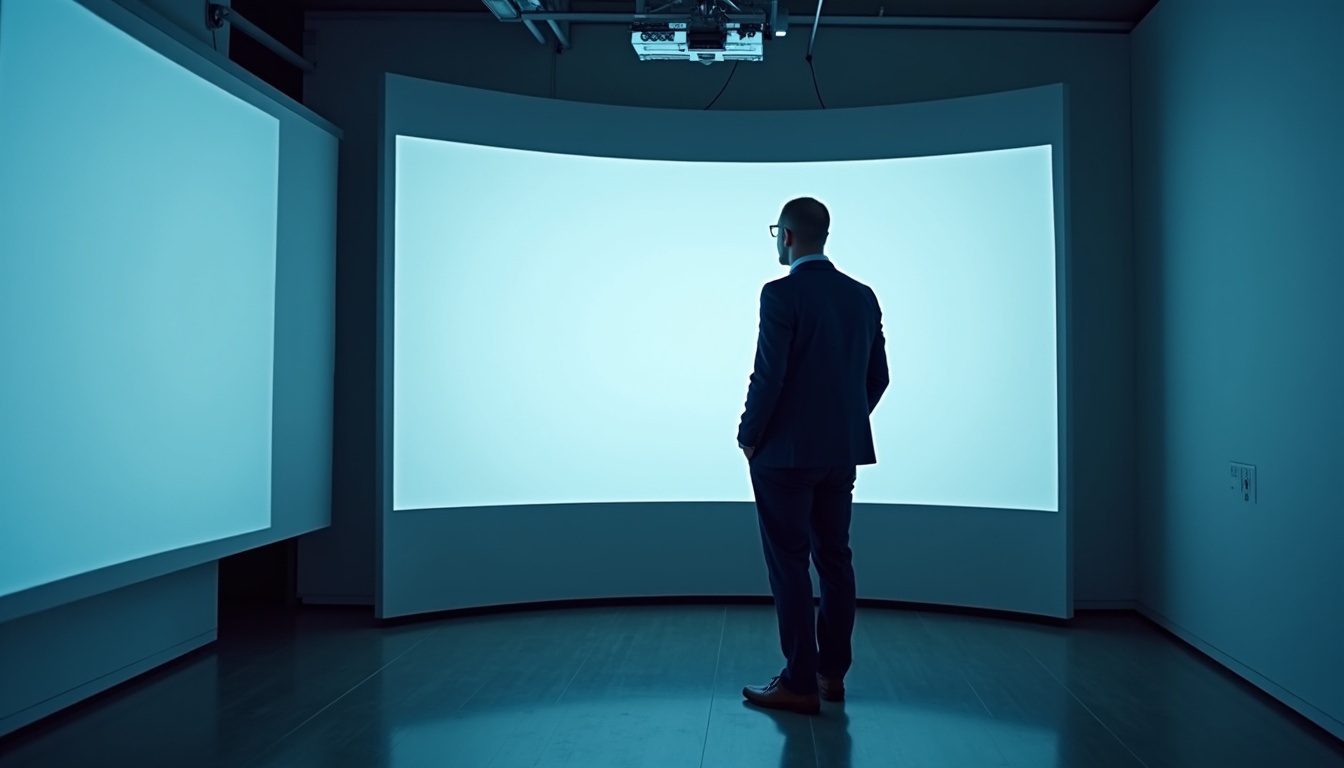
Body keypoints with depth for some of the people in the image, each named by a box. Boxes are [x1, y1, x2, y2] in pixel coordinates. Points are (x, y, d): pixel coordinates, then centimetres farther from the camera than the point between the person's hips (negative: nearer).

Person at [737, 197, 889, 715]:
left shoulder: (781, 294, -14)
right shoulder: (863, 296, 7)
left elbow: (768, 376, -18)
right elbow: (878, 376, 10)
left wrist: (748, 437, -5)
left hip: (786, 453, -7)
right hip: (844, 452, 7)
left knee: (789, 564, 1)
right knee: (834, 558, 13)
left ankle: (800, 684, 7)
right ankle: (832, 674, 23)